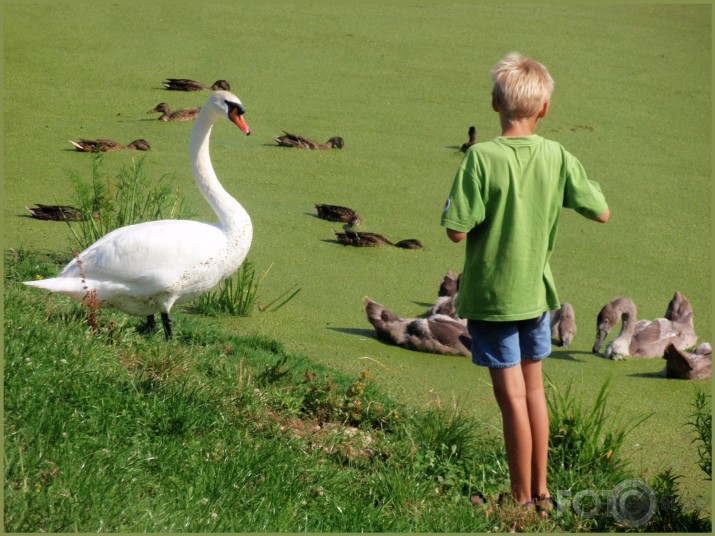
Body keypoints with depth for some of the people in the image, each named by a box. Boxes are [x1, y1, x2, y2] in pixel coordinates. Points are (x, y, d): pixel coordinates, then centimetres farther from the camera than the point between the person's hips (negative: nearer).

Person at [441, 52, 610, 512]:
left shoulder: (482, 158, -20)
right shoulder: (558, 158, -8)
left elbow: (457, 230, -21)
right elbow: (602, 213, 0)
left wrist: (451, 202, -1)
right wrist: (582, 183, 17)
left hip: (490, 296, -4)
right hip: (536, 292, 4)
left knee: (512, 397, 2)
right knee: (534, 389, 18)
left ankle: (523, 501, 10)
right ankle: (541, 493, 27)